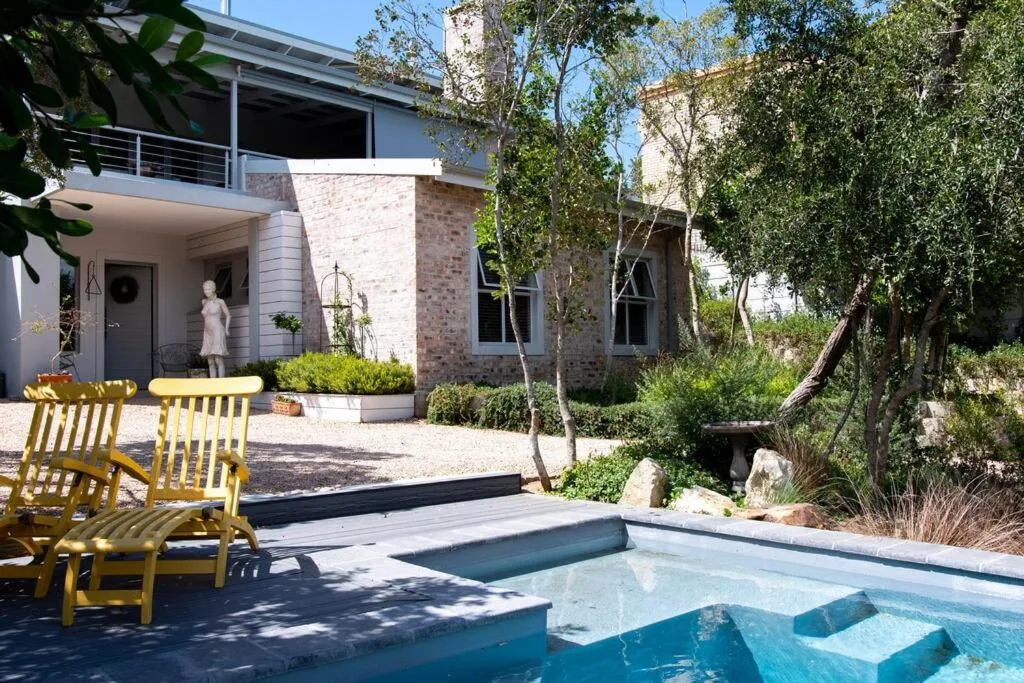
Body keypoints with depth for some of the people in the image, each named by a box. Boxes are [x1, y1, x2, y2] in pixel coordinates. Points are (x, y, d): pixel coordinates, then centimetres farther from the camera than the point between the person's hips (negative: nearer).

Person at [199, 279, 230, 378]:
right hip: (207, 334, 6)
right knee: (210, 362, 3)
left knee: (219, 361, -10)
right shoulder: (204, 302, 12)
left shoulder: (220, 302, -3)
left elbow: (228, 315, 7)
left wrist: (226, 330, 1)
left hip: (217, 333, -6)